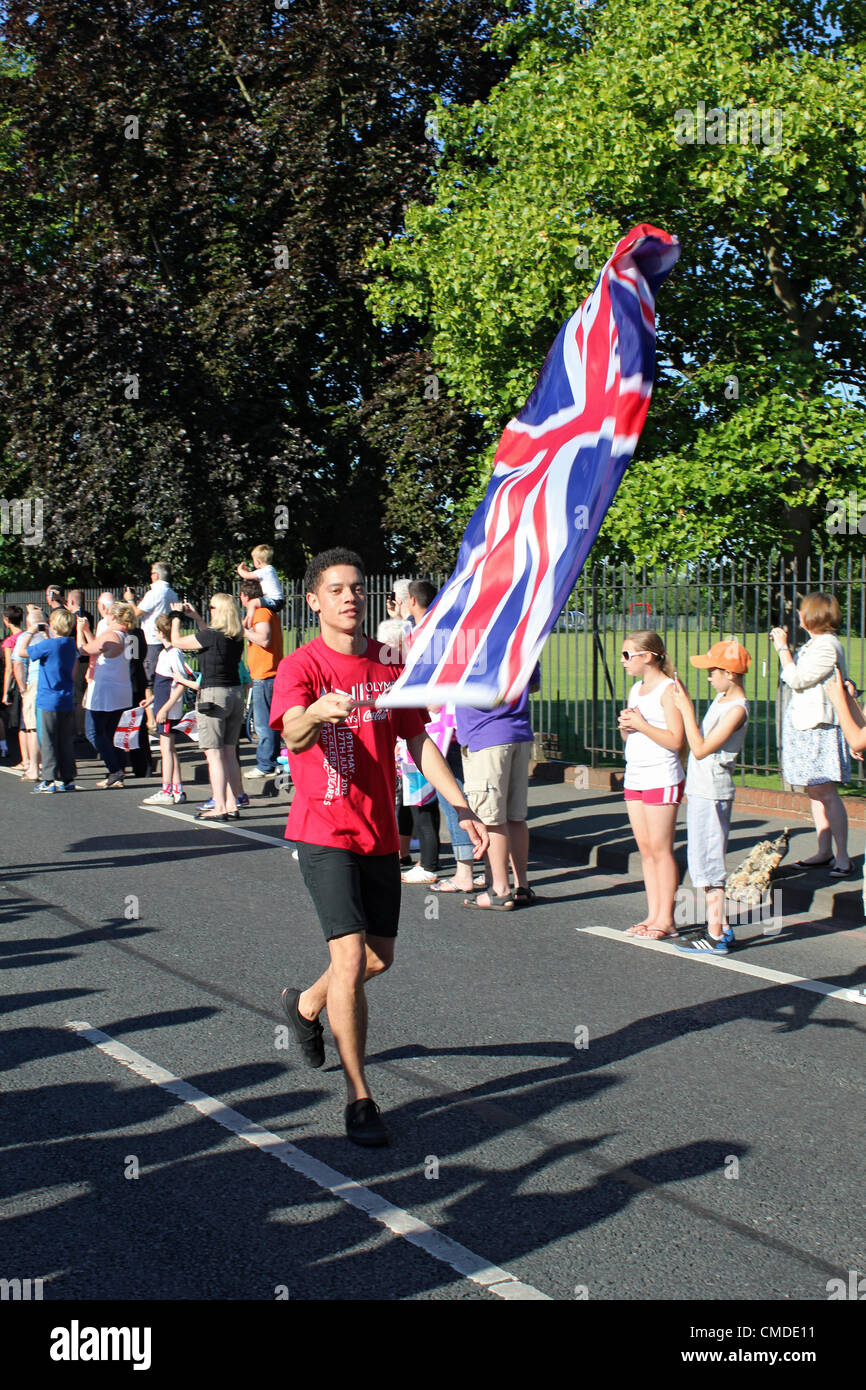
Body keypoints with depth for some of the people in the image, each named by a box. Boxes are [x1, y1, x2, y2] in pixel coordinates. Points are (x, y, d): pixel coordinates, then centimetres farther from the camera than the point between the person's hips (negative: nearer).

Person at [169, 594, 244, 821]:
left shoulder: (210, 636, -15)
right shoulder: (237, 638, 5)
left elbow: (177, 641, -1)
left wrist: (176, 616, 14)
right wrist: (196, 618, 33)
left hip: (213, 695, -7)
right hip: (236, 693, 7)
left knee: (214, 754, -3)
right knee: (229, 753, 11)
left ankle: (219, 807, -5)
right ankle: (232, 805, 12)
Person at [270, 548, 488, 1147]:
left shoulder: (391, 664, 6)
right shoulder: (301, 667, -11)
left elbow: (420, 742, 10)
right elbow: (293, 734, -30)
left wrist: (463, 808, 3)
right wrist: (317, 713, -53)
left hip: (380, 833, 6)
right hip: (325, 832, -6)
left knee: (380, 958, 15)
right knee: (351, 958, -14)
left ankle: (306, 1003, 45)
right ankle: (359, 1098, -3)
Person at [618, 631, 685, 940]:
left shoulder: (668, 689, -11)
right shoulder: (636, 689, 14)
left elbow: (675, 740, -18)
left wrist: (641, 724, -17)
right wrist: (625, 724, 0)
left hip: (662, 778, -8)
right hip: (635, 776, 8)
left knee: (660, 848, -5)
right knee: (645, 848, 8)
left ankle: (666, 919, 0)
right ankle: (653, 915, 12)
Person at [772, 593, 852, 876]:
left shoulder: (827, 646, -15)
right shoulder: (814, 644, 16)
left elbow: (797, 679, -20)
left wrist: (782, 648, -13)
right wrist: (784, 647, 19)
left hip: (819, 727, -10)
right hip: (804, 725, 10)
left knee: (826, 792, -10)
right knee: (814, 791, 13)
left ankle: (842, 857, -6)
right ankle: (824, 852, 20)